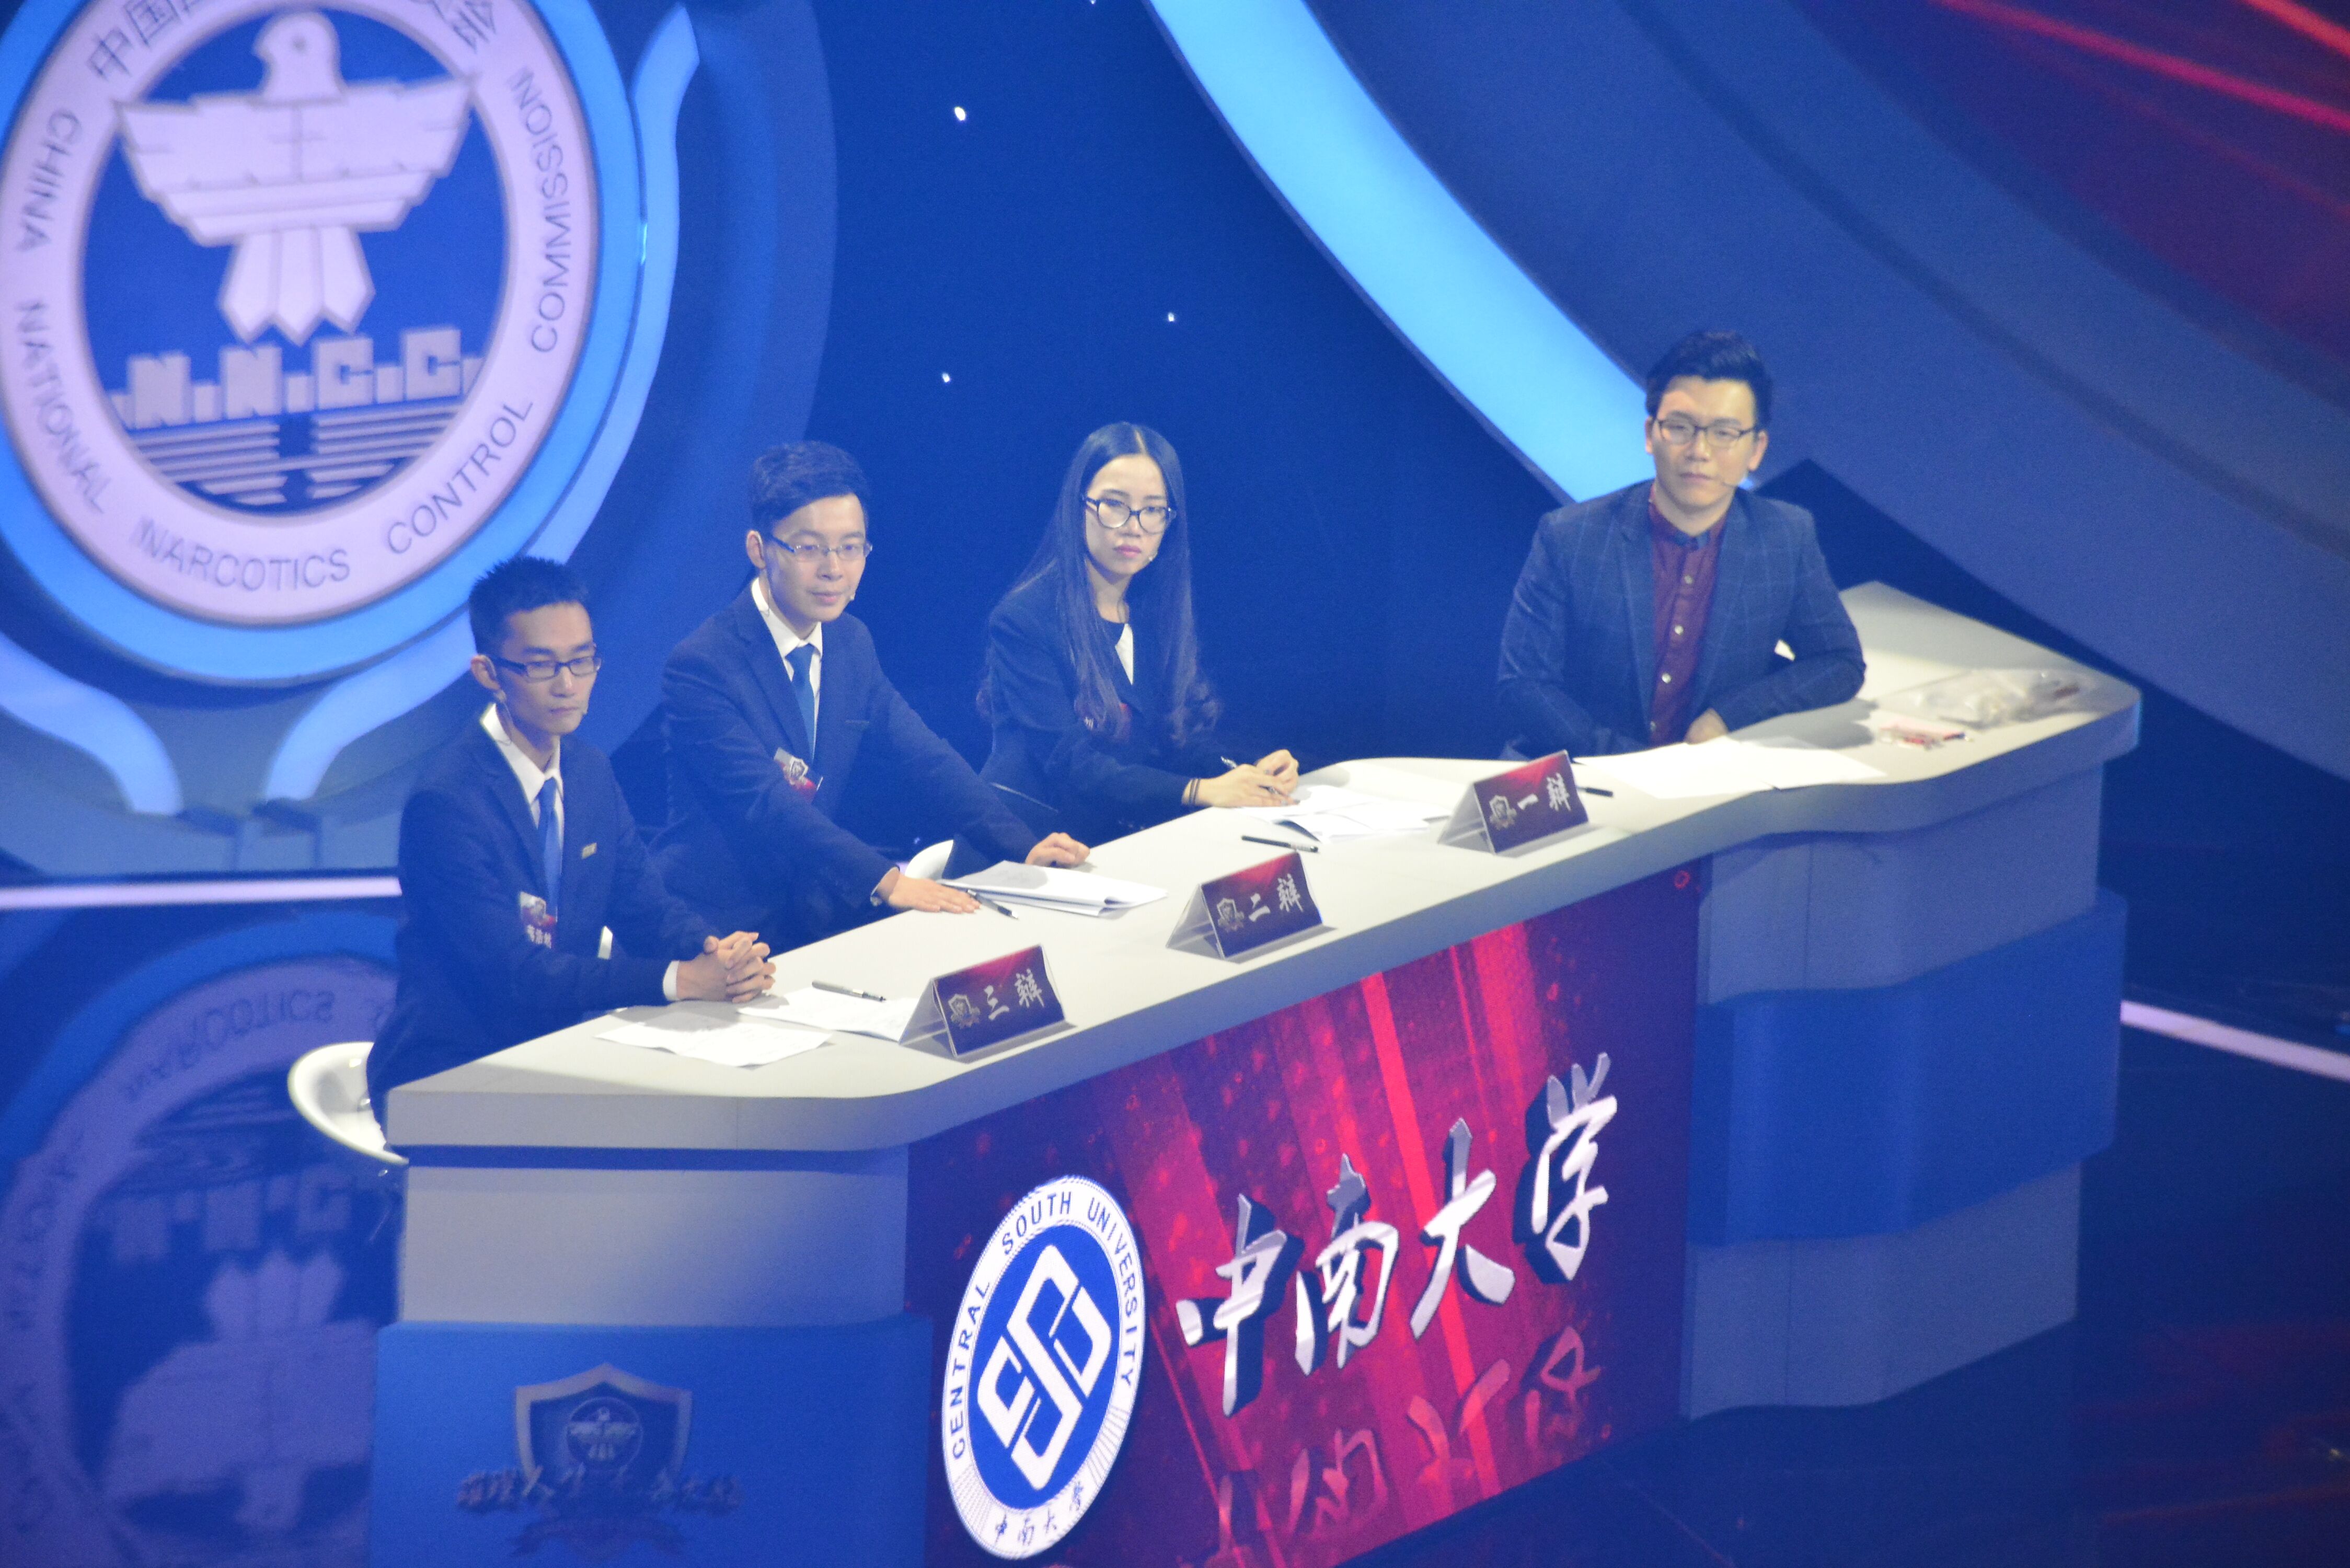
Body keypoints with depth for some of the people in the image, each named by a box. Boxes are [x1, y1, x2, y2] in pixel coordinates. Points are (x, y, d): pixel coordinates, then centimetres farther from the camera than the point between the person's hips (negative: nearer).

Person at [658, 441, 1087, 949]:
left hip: (816, 905, 8)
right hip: (720, 922, -8)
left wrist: (1023, 845, -9)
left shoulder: (851, 643, 10)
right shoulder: (702, 665, -16)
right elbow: (765, 802, -25)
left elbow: (924, 756, 7)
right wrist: (884, 882, -35)